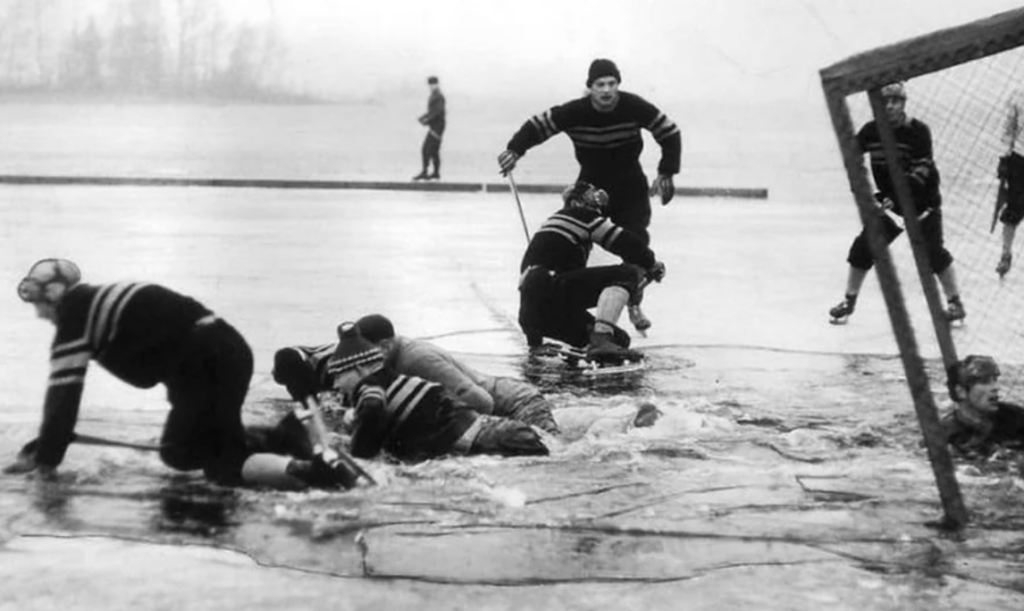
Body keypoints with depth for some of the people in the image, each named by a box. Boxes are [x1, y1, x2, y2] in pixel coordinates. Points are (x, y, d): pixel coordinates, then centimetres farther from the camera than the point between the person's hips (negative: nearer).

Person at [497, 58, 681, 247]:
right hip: (590, 183, 1)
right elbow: (537, 124, -14)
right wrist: (515, 150, -32)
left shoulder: (634, 106, -21)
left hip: (629, 185, -1)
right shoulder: (575, 111, -21)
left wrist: (665, 174, -18)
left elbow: (670, 133, -12)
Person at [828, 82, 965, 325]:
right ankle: (849, 300, 11)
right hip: (889, 201, 4)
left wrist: (896, 195, -37)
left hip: (922, 201, -4)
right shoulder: (871, 131, -6)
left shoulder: (918, 131, -18)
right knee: (863, 247, -2)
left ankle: (955, 302, 3)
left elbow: (922, 171, -25)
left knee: (933, 253, -12)